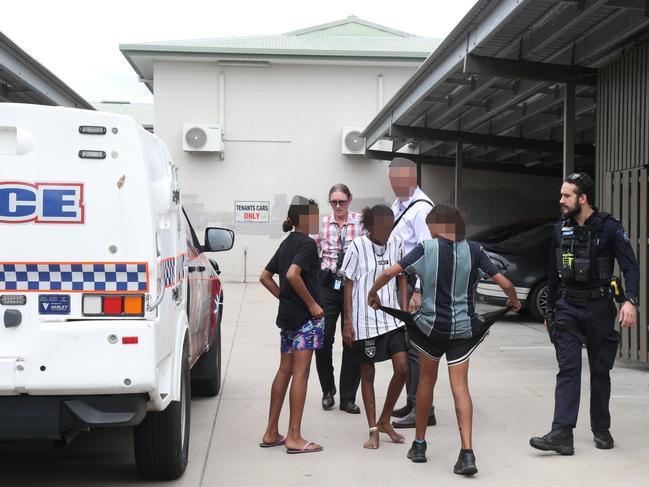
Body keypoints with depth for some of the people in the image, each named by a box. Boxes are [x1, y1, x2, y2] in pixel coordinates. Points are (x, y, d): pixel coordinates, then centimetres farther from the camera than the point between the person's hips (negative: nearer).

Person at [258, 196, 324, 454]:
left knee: (284, 371, 13)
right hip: (305, 317, -9)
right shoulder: (307, 243, -11)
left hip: (287, 316, 9)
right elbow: (292, 274, -27)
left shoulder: (287, 243, 15)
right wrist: (312, 304, -19)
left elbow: (265, 277, 17)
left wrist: (284, 298, 13)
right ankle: (294, 438, -3)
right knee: (300, 373, -6)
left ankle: (271, 433, 17)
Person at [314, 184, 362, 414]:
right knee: (323, 339, -2)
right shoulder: (322, 223, 5)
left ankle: (348, 398, 14)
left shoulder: (361, 222, 1)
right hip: (328, 285, 1)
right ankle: (328, 390, 22)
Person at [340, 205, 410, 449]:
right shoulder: (357, 247, -9)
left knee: (402, 368, -4)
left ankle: (384, 421, 16)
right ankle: (373, 430, 16)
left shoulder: (396, 244, 1)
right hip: (365, 320, -4)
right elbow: (349, 285, -5)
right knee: (367, 373, 6)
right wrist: (347, 322, -7)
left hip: (391, 318, 4)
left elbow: (402, 277, 11)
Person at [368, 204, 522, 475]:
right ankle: (467, 453, -10)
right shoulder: (473, 250, -1)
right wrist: (514, 300, 19)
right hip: (462, 328, 1)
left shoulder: (426, 248, -6)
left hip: (430, 325, -1)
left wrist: (372, 292, 6)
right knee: (460, 388, 3)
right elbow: (504, 283, -3)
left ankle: (419, 445, 28)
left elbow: (390, 272, -13)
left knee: (426, 381, 18)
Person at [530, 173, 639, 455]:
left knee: (600, 371, 9)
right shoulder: (561, 229, 6)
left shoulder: (609, 228, -8)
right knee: (568, 370, -6)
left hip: (598, 308, -2)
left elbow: (630, 267, -13)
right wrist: (550, 310, 17)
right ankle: (562, 435, -12)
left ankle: (601, 429, 24)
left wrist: (630, 301, -29)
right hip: (567, 309, 3)